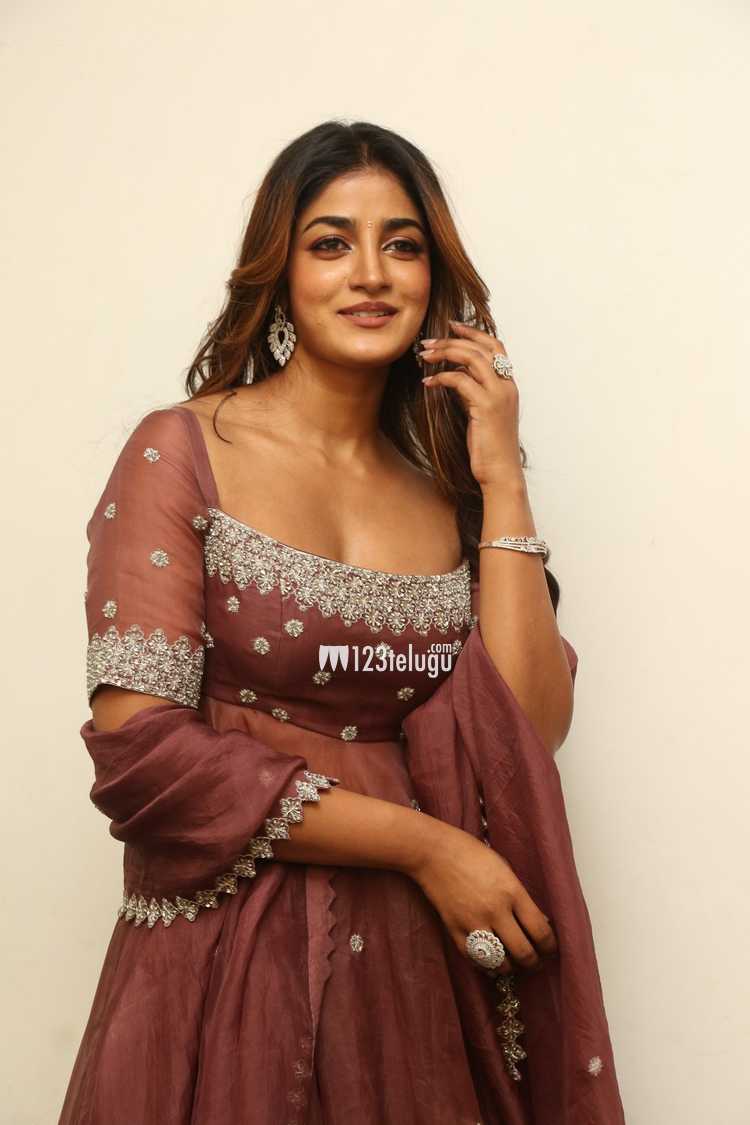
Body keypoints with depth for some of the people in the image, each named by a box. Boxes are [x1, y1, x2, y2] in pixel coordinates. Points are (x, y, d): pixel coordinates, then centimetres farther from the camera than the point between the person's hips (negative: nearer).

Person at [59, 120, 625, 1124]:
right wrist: (422, 843, -14)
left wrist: (501, 481, -7)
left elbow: (528, 736, -4)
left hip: (423, 964, 4)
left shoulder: (446, 485, 5)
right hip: (233, 962, -3)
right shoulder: (181, 453, -6)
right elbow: (139, 748, -14)